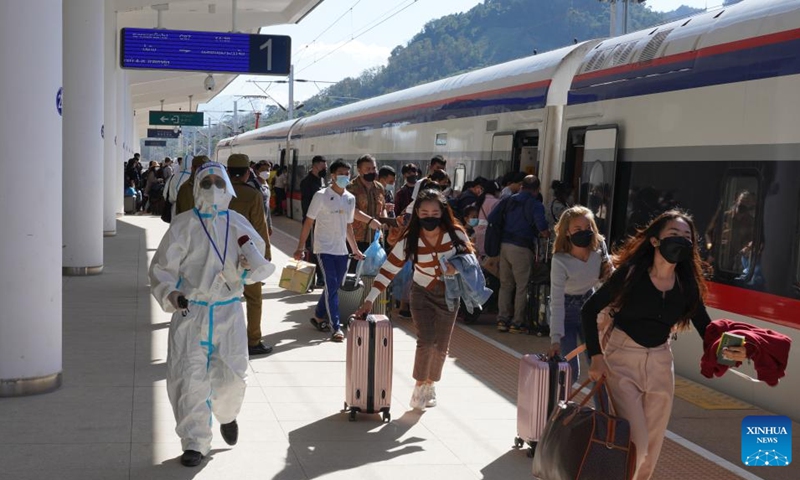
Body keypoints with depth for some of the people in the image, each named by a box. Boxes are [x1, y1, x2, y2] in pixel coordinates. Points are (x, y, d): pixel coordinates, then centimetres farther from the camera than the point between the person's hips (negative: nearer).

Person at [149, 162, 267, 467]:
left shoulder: (238, 224, 4)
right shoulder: (183, 225, -4)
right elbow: (162, 266, -3)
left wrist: (245, 267, -13)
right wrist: (169, 293, -21)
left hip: (228, 311, 2)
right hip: (190, 311, -2)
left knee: (230, 374, 1)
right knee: (189, 376, -6)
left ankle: (226, 415, 36)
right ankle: (195, 442, 9)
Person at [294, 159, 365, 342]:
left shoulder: (350, 199, 9)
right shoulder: (321, 196, -8)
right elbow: (308, 222, -7)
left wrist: (355, 249, 21)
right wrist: (301, 247, -12)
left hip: (341, 250, 6)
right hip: (324, 248, -6)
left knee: (333, 286, 12)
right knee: (332, 286, -13)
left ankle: (318, 317, 31)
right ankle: (336, 328, -14)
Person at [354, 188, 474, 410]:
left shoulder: (455, 233, -18)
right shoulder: (410, 240, -19)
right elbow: (389, 269, -17)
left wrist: (457, 268, -26)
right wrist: (369, 300, -23)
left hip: (449, 295, 1)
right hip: (422, 294, -1)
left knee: (441, 347, 9)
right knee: (426, 342, -17)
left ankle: (431, 384, 33)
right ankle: (420, 387, 3)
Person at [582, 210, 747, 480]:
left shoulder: (688, 285, -4)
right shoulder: (631, 273, -15)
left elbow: (706, 329, -4)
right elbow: (589, 310, -10)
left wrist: (728, 350, -25)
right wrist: (596, 355, -16)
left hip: (660, 363, 5)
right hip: (623, 358, -4)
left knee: (652, 446, 12)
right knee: (635, 443, -13)